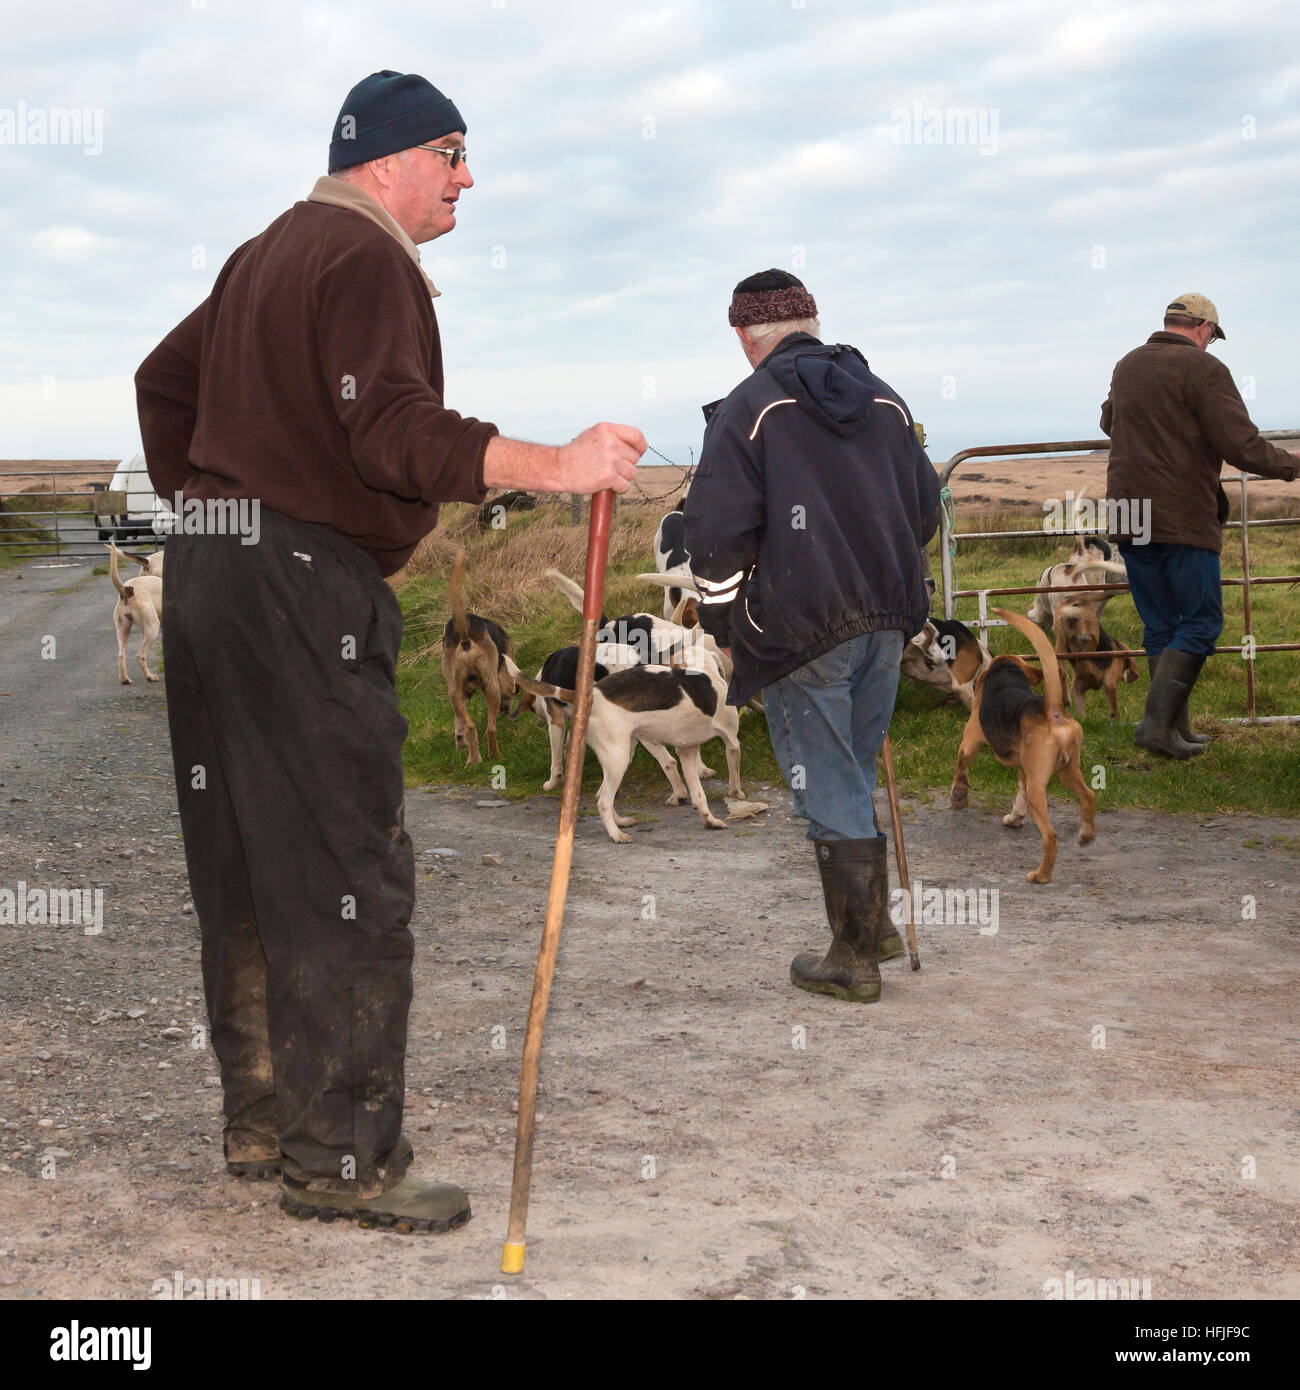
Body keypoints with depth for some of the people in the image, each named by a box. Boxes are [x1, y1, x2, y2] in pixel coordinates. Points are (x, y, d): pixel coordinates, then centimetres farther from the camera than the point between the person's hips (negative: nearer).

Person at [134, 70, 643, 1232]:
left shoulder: (269, 253, 21)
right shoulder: (367, 260, -10)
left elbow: (164, 379, 29)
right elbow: (396, 431, -25)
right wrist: (556, 465, -31)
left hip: (213, 566, 10)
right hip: (305, 586, -10)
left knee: (245, 867, 14)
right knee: (347, 880, -6)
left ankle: (261, 1121, 23)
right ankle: (340, 1158, -1)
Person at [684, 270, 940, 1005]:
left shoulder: (751, 407, -7)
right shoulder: (886, 400, 11)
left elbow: (718, 528, -12)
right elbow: (926, 508, 16)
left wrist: (723, 615, 1)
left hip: (799, 629, -6)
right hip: (888, 621, 6)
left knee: (830, 792, 1)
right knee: (856, 779, 21)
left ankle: (855, 959, 7)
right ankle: (876, 923, 29)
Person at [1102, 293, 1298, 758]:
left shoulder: (1127, 366, 14)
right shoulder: (1203, 368, -9)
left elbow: (1108, 422, 35)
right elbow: (1242, 446, -15)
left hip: (1128, 517, 7)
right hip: (1184, 519, -7)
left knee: (1159, 627, 12)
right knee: (1199, 624, 0)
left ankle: (1176, 730, 13)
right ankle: (1158, 722, -11)